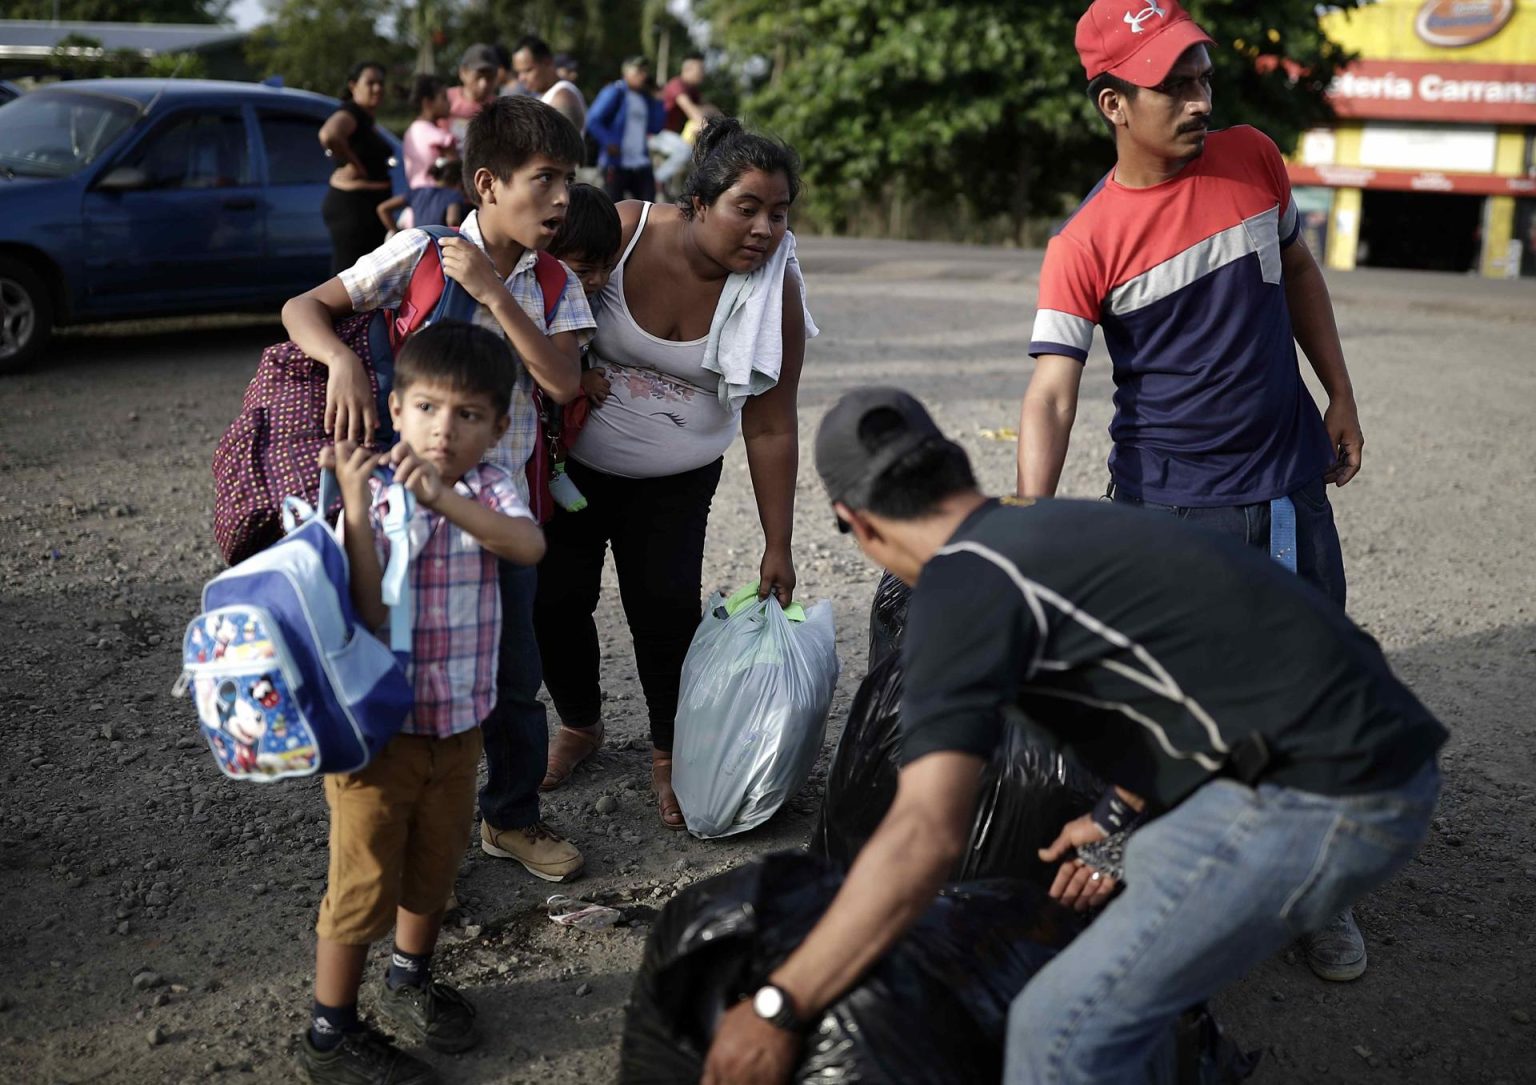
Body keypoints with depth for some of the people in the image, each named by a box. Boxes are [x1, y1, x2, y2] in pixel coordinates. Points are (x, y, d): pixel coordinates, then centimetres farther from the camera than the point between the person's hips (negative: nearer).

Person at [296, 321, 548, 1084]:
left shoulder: (489, 490, -5)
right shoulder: (367, 498, -15)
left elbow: (529, 544, -28)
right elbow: (367, 615, -25)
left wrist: (442, 495, -40)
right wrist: (358, 506, -32)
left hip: (459, 725, 4)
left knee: (434, 865, 21)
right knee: (364, 880, 5)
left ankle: (410, 984, 45)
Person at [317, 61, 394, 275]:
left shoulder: (367, 119, 17)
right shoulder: (350, 114, -13)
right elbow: (328, 136, -35)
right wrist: (356, 166, -23)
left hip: (367, 207, 10)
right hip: (353, 207, -10)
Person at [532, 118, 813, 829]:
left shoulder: (775, 293, -18)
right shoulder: (621, 233, -23)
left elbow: (770, 429, -13)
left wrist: (778, 548, -12)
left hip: (676, 478, 0)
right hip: (573, 457, 0)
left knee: (665, 608, -10)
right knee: (555, 596, 1)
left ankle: (669, 752, 15)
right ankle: (579, 725, 29)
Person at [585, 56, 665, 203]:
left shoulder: (646, 97, 15)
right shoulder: (614, 92, -4)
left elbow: (655, 127, 12)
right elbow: (592, 120, -10)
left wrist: (657, 102, 6)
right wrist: (608, 143, -16)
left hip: (641, 164, 6)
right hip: (616, 162, -6)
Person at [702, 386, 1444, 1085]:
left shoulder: (966, 584, -10)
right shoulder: (1064, 526, 18)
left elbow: (926, 837, -20)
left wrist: (777, 1010, -12)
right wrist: (1120, 815, 38)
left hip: (1323, 795, -10)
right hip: (1382, 750, 10)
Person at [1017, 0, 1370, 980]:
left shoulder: (1252, 158, 0)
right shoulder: (1084, 247, -14)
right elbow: (1051, 394, -20)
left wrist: (1341, 398, 12)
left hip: (1291, 484, 4)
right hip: (1167, 507, -4)